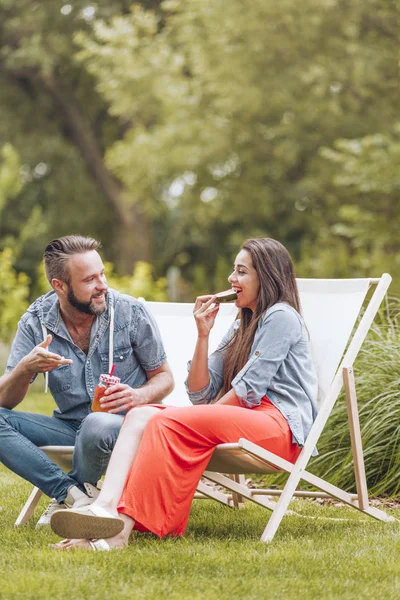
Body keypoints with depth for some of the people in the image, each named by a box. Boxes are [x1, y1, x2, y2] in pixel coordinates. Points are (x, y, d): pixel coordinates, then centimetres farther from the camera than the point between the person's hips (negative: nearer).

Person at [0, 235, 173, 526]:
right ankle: (75, 494, -27)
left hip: (124, 424, -3)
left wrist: (140, 396, -22)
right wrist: (26, 369, -28)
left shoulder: (131, 312, -9)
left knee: (98, 426, -38)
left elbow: (164, 377, 2)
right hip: (69, 426, 3)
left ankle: (65, 500, -9)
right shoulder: (37, 321, -5)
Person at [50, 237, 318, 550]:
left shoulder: (281, 317, 1)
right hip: (244, 421, 8)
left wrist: (207, 415, -5)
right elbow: (200, 394, 17)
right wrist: (203, 334, 8)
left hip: (280, 425, -8)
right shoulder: (241, 328, 28)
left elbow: (250, 389, -10)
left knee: (171, 422, -29)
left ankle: (124, 524, -44)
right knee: (141, 415, -12)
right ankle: (106, 506, -39)